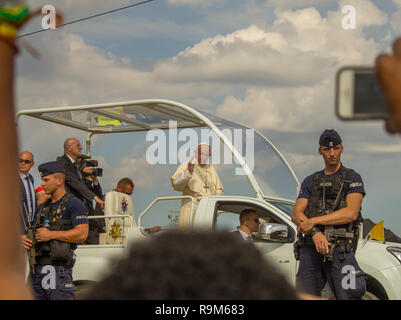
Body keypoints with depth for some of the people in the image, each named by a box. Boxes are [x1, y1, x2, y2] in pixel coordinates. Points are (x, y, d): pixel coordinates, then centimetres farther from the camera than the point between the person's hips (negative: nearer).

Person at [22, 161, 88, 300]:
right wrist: (26, 242, 4)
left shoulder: (73, 204, -3)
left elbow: (82, 234, -14)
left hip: (59, 270, -7)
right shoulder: (43, 207, 21)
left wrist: (51, 235, -15)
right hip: (36, 270, 7)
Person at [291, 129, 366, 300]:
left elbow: (351, 213, -8)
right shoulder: (310, 181, 20)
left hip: (339, 250, -4)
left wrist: (314, 221, -9)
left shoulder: (352, 178, 8)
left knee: (348, 295, -14)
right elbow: (296, 214, 8)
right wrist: (315, 233, -12)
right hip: (309, 249, 4)